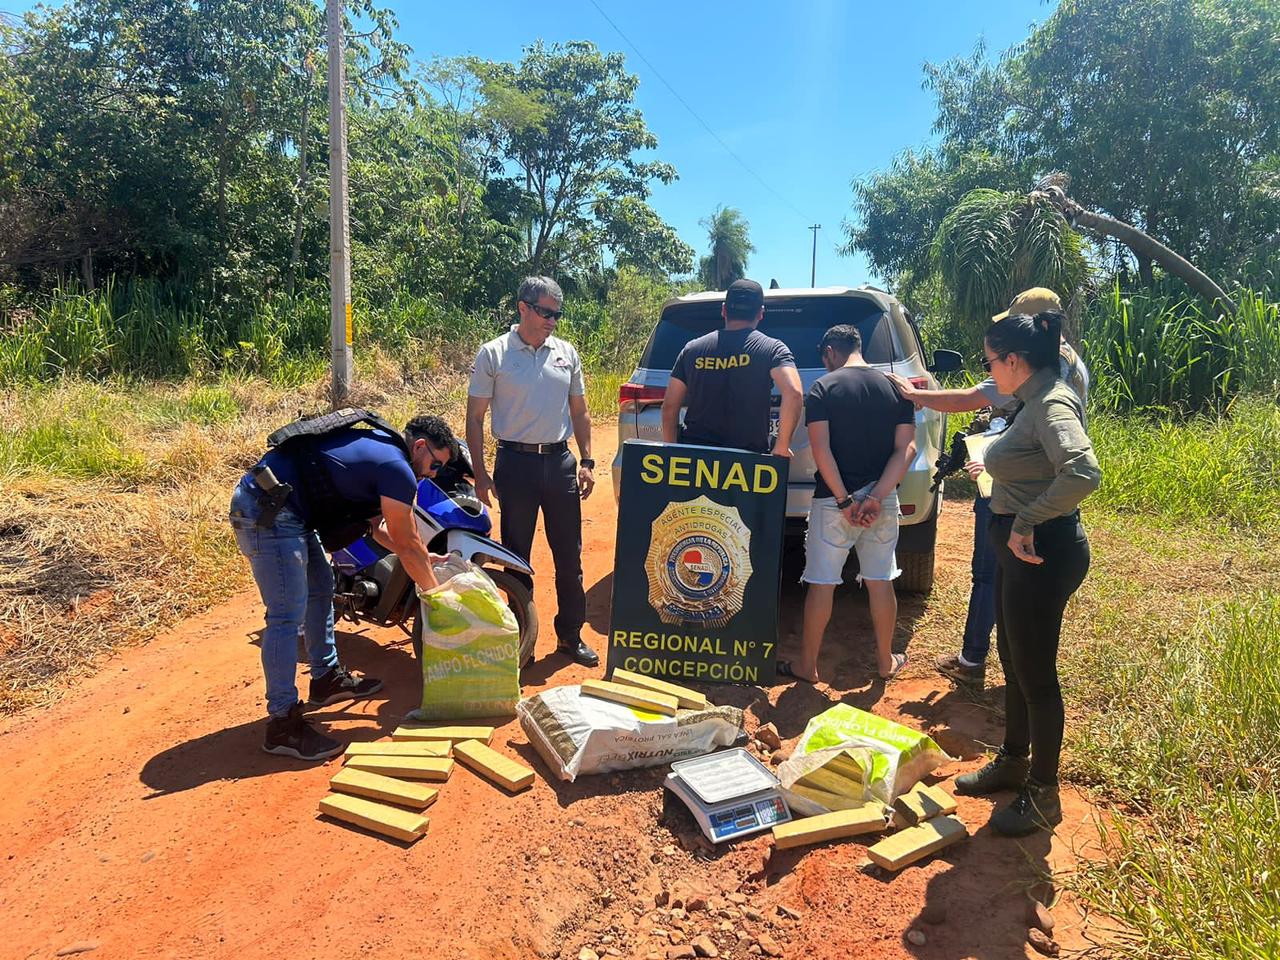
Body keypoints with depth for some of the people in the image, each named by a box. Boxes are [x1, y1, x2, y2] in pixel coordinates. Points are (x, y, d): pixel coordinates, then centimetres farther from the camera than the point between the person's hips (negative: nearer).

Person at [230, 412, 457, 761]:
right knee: (288, 616, -8)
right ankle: (282, 725, -2)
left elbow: (379, 527, 25)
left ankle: (327, 678, 34)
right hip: (267, 511, -11)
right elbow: (409, 546, -5)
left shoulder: (378, 444, 17)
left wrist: (424, 558, 27)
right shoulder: (397, 469, -13)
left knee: (320, 589, 20)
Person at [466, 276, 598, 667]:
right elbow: (475, 418, -1)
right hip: (516, 463, -3)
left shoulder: (566, 353, 8)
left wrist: (587, 462, 8)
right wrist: (480, 474, -6)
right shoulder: (494, 354, -3)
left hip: (560, 461, 3)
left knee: (569, 557, 8)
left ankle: (570, 635, 23)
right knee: (517, 558, 8)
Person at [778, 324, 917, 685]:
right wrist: (876, 498, -10)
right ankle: (886, 661, 28)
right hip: (883, 499, 4)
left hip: (833, 501, -4)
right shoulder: (895, 388, 5)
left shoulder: (823, 388, -6)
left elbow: (821, 448, -16)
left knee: (821, 584, 5)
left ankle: (807, 665, 15)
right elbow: (906, 449, -3)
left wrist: (844, 501, -14)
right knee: (880, 582, 15)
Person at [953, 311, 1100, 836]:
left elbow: (1083, 471, -37)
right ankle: (1013, 762, 40)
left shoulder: (1053, 404, -20)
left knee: (1035, 673, 4)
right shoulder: (1034, 401, 9)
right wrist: (996, 467, 20)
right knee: (1013, 660, 22)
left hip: (1041, 551, -10)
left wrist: (1027, 523, -31)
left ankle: (1043, 795, 21)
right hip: (1021, 550, 10)